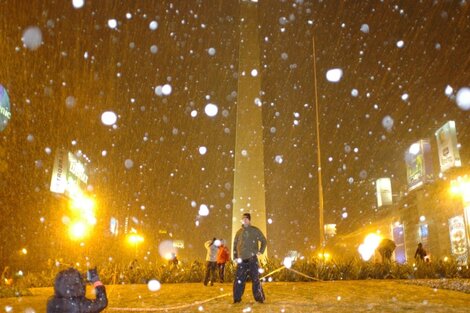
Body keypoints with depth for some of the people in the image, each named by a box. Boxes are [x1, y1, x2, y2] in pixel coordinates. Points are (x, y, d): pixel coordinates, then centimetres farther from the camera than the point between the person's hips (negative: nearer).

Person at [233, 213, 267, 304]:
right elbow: (235, 244, 19)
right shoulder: (239, 232, 12)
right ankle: (237, 298, 10)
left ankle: (259, 297, 9)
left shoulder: (255, 230, 3)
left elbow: (264, 241, 10)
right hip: (241, 260, 3)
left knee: (255, 279, -1)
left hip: (252, 259, -3)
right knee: (238, 280, 1)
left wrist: (261, 251, -2)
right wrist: (235, 257, 10)